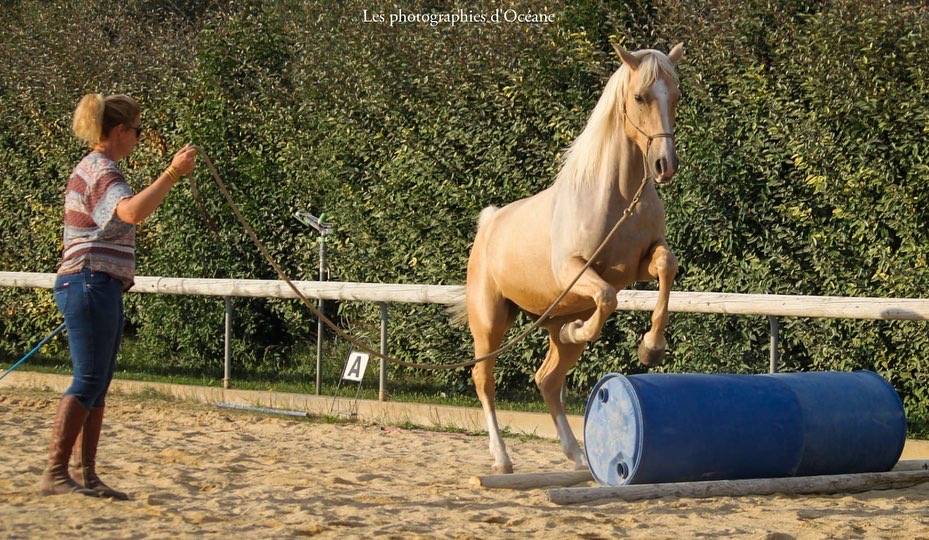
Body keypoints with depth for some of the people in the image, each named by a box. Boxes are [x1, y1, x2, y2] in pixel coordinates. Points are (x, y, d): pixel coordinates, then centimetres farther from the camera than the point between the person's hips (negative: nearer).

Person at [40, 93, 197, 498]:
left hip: (99, 288, 11)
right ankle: (55, 473, -10)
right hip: (91, 284, -11)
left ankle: (85, 475, 13)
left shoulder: (91, 168, 18)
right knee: (88, 382, -10)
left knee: (98, 385, 10)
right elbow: (133, 212, -34)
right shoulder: (102, 171, -15)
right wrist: (172, 174, -33)